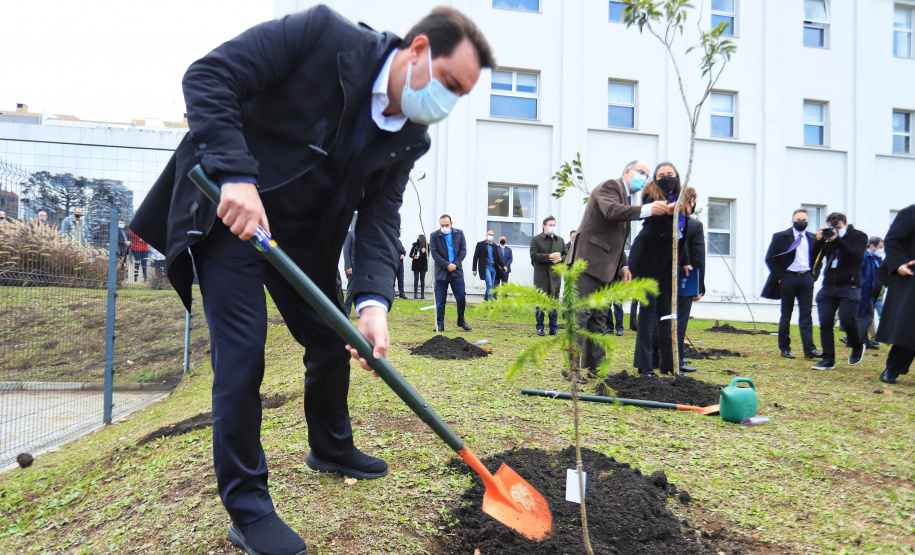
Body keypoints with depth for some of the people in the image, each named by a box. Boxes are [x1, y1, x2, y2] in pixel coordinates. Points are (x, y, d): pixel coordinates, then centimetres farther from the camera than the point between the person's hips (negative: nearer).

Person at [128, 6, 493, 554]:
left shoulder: (409, 139, -4)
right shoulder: (323, 34, -20)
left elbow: (380, 219, -9)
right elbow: (207, 76, -22)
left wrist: (374, 302, -25)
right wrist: (237, 175, -34)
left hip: (302, 232, 6)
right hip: (229, 213, -6)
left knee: (336, 342, 11)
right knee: (242, 355, -9)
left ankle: (331, 448, 39)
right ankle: (247, 507, 7)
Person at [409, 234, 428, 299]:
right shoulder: (415, 245, 2)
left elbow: (427, 256, -2)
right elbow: (410, 254, 8)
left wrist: (424, 252, -20)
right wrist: (414, 257, -12)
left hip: (423, 265, -1)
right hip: (416, 265, 1)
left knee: (422, 279, 1)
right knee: (416, 278, -3)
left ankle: (422, 295, 5)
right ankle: (415, 294, -4)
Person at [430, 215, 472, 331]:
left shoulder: (459, 233, 7)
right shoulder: (434, 236, 0)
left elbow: (463, 250, 4)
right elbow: (434, 253, -6)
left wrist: (455, 264, -8)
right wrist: (447, 265, -13)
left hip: (457, 271, 2)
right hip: (441, 272, -1)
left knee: (461, 298, 2)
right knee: (440, 301, 2)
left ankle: (461, 321, 21)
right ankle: (440, 324, 11)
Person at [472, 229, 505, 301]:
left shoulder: (494, 246, 14)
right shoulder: (480, 244, 1)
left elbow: (498, 257, 18)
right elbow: (475, 257, 0)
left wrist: (502, 266, 7)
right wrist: (474, 269, -5)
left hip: (493, 268, 5)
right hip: (485, 267, -5)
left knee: (491, 286, 8)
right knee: (489, 285, -16)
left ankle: (485, 301, 20)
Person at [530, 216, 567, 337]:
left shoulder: (560, 240, 16)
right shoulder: (536, 239, 2)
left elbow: (567, 254, 17)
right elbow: (534, 255, -9)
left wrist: (560, 259, -5)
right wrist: (549, 256, -15)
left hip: (556, 275, 4)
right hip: (541, 276, -3)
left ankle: (554, 327, 13)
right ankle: (540, 327, 8)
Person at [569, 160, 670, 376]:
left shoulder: (627, 201, 23)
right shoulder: (610, 186, -4)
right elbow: (611, 210, -26)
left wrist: (623, 266, 15)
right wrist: (647, 209, -32)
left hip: (604, 268, 10)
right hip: (588, 261, -10)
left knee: (599, 318, 11)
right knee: (581, 313, -9)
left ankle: (593, 365, 18)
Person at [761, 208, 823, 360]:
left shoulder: (814, 239, 10)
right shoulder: (780, 237, -1)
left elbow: (818, 260, 18)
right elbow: (770, 259, -4)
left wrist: (814, 275, 4)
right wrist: (780, 277, -9)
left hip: (806, 279, 3)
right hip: (788, 278, -3)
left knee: (806, 314, 0)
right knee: (786, 314, 5)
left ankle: (809, 349, -1)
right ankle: (784, 348, 13)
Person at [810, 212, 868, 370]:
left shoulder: (859, 236, 2)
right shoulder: (828, 237, 11)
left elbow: (855, 255, -15)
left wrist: (837, 241, -22)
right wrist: (818, 241, -10)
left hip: (849, 287, -4)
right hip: (828, 286, 4)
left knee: (846, 320, -13)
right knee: (825, 323, -2)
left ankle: (857, 347, 18)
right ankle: (828, 360, 5)